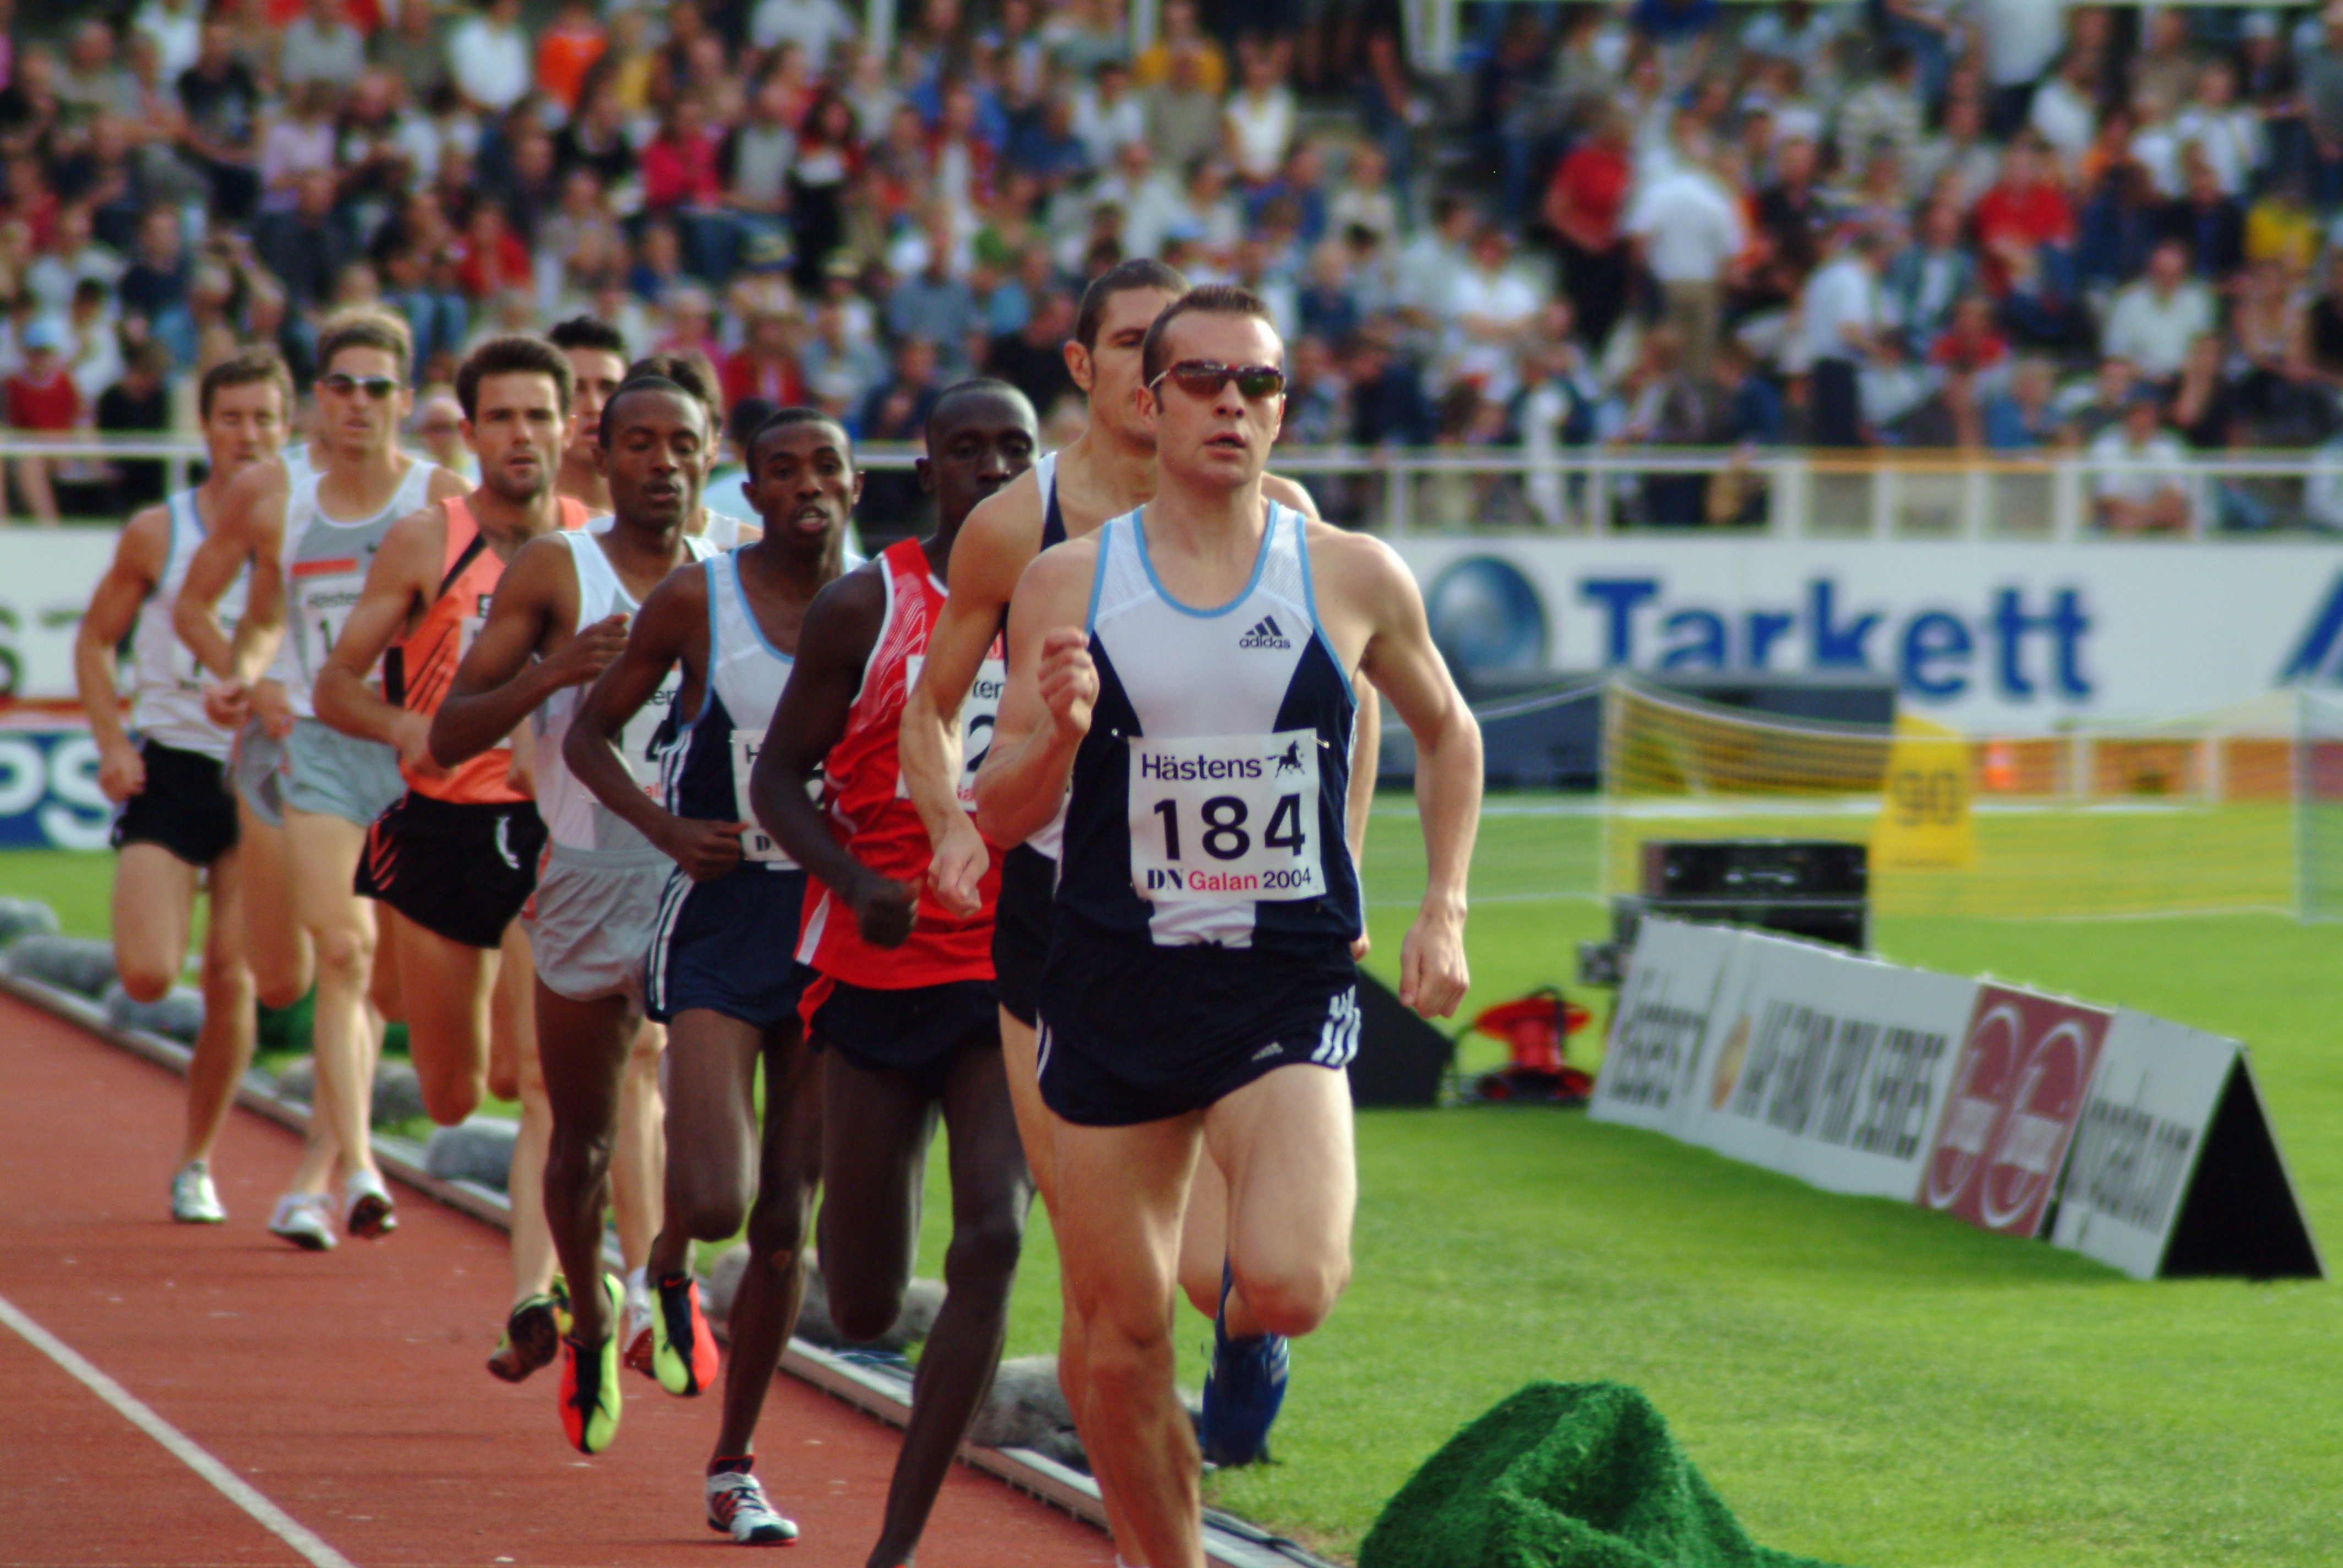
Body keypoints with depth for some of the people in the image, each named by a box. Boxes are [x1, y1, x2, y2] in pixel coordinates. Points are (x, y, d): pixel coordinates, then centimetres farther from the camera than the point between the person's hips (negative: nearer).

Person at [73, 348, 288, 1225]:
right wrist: (112, 744, -3)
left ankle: (197, 1161, 12)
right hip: (170, 767, 0)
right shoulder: (156, 534, 0)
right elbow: (95, 638, 10)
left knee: (233, 979, -4)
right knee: (146, 977, -12)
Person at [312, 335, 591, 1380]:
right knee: (451, 1099, 11)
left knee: (543, 1077, -16)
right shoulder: (427, 543, -2)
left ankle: (533, 1299, -19)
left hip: (556, 831, -1)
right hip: (441, 831, 1)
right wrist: (402, 724, -21)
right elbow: (336, 686, -1)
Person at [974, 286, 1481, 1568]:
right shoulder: (1068, 585, 1)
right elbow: (998, 816, 0)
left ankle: (1248, 1330, 12)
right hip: (1114, 988, 1)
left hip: (1290, 986, -1)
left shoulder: (1352, 579, 1)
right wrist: (1056, 737, -21)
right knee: (1120, 1351, 4)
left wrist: (1444, 910, 9)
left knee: (1290, 1288, -24)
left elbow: (1447, 733, 19)